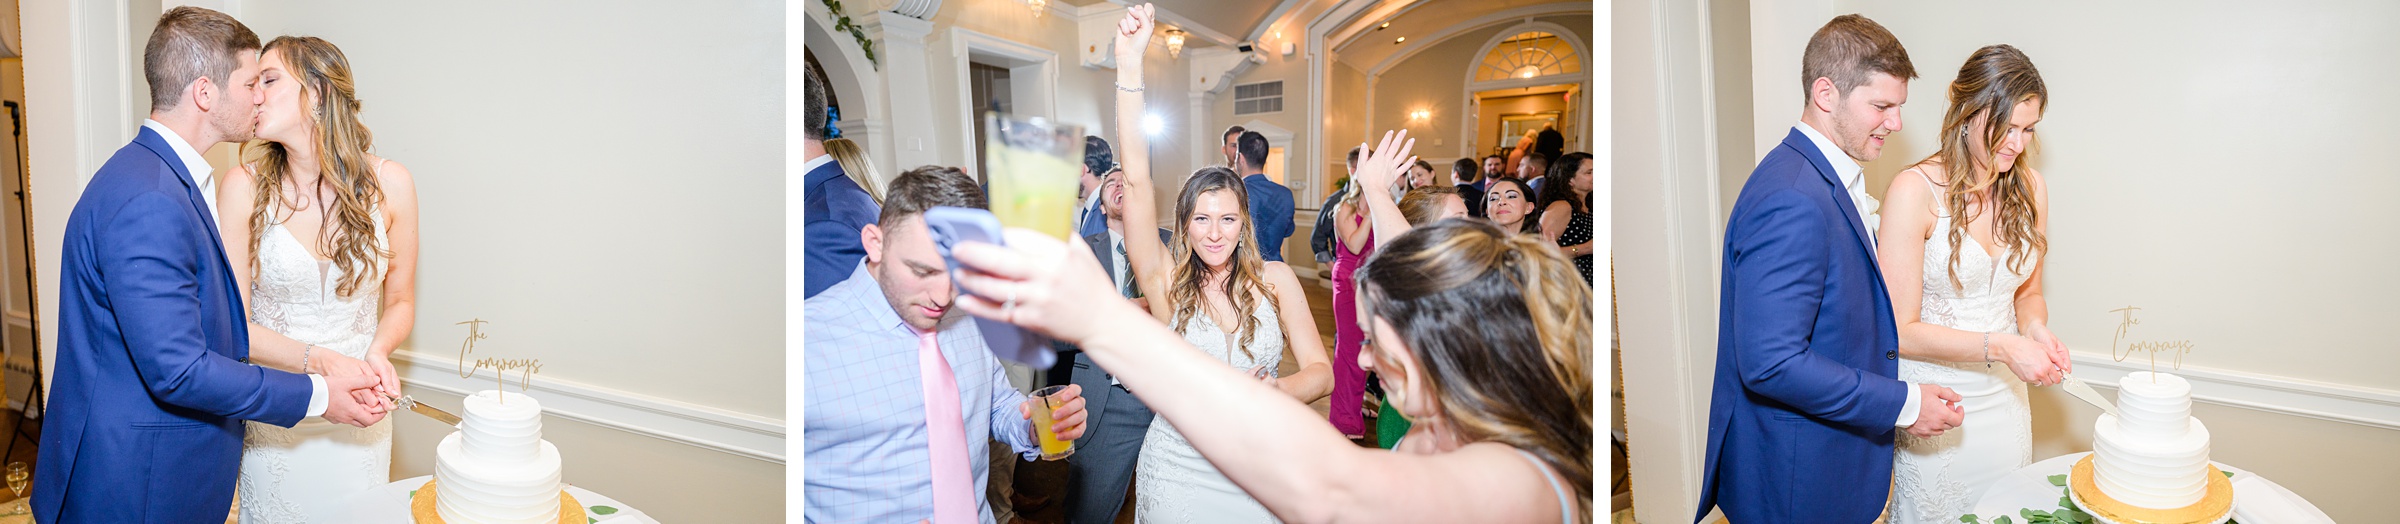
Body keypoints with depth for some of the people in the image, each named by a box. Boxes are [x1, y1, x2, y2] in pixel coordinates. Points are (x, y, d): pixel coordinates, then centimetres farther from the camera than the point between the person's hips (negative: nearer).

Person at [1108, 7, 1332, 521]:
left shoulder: (1275, 279, -5)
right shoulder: (1167, 281, -9)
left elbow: (1321, 372, -5)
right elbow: (1137, 181, -18)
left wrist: (1271, 390, -27)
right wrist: (1129, 64, -24)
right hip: (1178, 472, 0)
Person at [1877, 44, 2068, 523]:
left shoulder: (2029, 187, 2)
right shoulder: (1916, 190, -17)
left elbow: (2028, 291, 14)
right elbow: (1900, 330, -17)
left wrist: (2036, 328, -6)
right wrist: (2001, 347, -21)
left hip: (2004, 396, 6)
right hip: (1934, 404, -6)